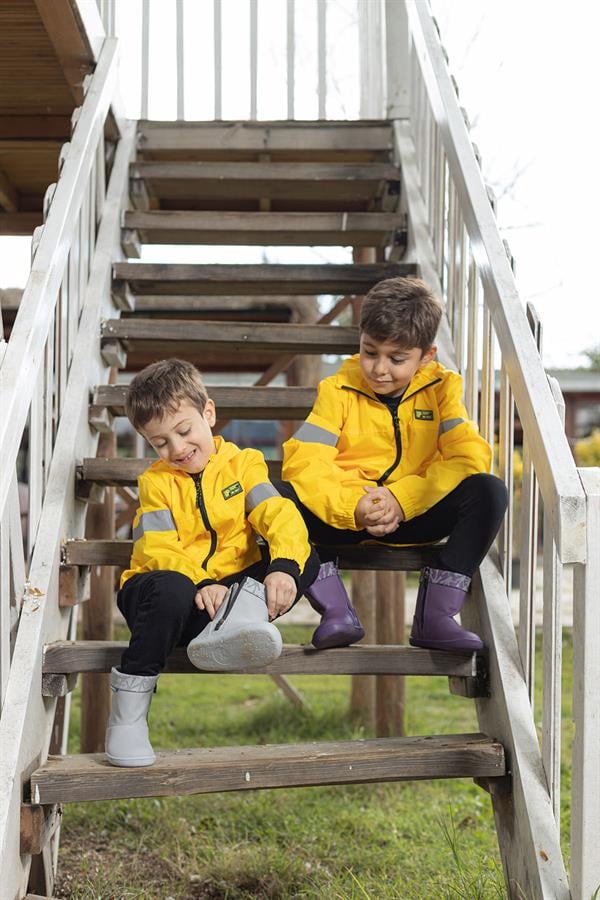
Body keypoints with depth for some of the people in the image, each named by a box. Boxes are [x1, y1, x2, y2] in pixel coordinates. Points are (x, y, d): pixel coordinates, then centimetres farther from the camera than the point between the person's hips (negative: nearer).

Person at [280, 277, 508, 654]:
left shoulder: (440, 388, 2)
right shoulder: (339, 390, -2)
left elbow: (470, 456, -11)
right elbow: (303, 461, -13)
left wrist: (402, 499, -23)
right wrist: (353, 507, -29)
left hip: (416, 516, 1)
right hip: (344, 518, -1)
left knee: (489, 491, -24)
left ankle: (435, 616, -26)